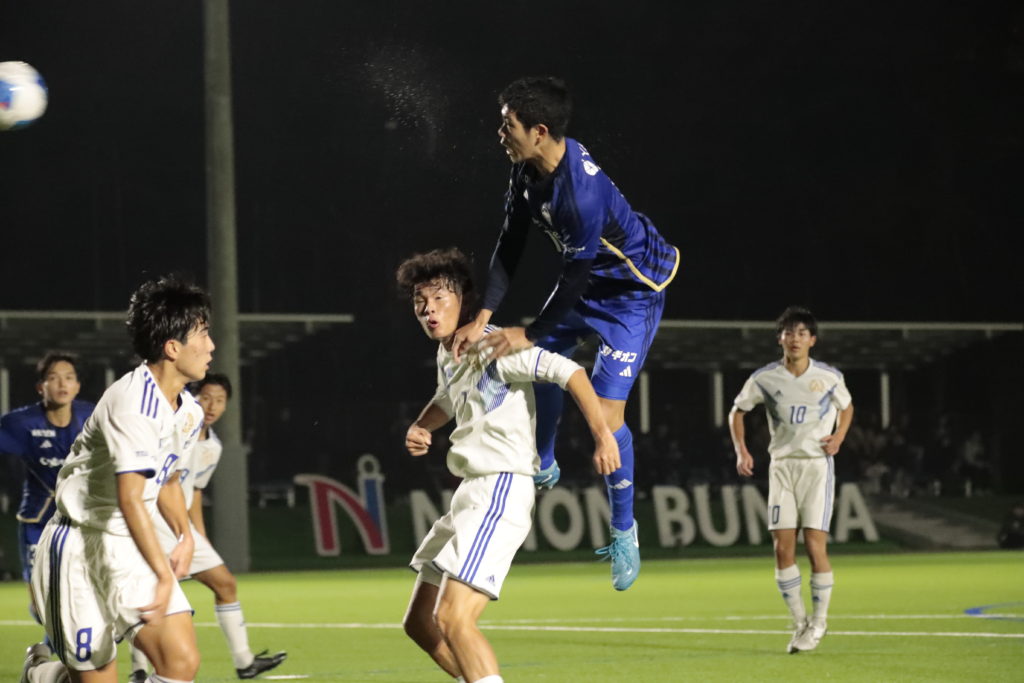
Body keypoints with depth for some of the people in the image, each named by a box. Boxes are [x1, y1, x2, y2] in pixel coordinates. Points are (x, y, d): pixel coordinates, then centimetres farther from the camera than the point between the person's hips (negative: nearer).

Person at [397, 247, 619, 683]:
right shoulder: (447, 353, 14)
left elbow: (567, 371, -21)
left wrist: (602, 434, -28)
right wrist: (419, 427, 15)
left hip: (502, 491, -10)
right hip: (469, 495, 10)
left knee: (453, 620, -21)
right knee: (420, 623, 13)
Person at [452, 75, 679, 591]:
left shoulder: (582, 191, -38)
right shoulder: (528, 170, -11)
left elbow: (576, 277, -31)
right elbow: (510, 246, -5)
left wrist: (529, 334, -23)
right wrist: (483, 318, -13)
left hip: (634, 290, -9)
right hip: (588, 279, 9)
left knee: (604, 412, -12)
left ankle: (623, 530, 4)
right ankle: (543, 469, 41)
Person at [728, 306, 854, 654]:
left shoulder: (829, 377, -1)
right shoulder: (764, 378, -1)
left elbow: (846, 407, 18)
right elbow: (737, 411, 13)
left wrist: (838, 436, -1)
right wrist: (741, 450, 0)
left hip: (818, 465, -2)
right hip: (782, 465, 2)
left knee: (815, 546, -10)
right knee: (783, 548, -4)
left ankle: (819, 619, 7)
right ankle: (800, 622, 10)